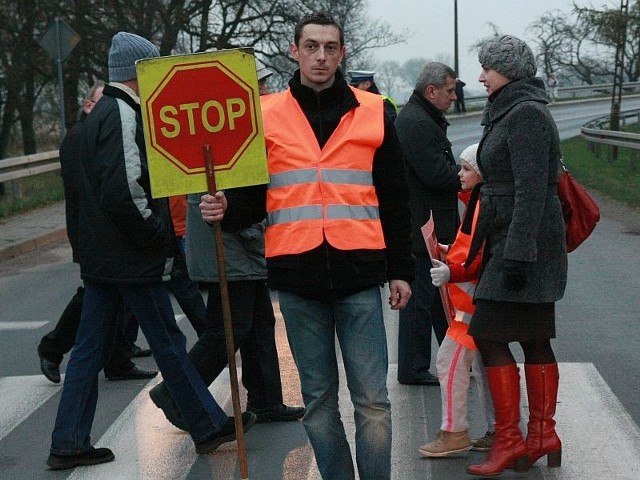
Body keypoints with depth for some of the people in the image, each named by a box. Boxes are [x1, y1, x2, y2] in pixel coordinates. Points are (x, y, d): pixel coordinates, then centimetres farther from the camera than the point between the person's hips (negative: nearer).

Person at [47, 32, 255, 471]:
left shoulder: (102, 113, 15)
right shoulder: (124, 116, -17)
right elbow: (124, 191, -27)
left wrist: (158, 230, 14)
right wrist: (159, 234, -15)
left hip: (100, 255, 9)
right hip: (133, 259, -9)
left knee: (91, 349, 10)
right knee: (169, 344, 3)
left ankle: (68, 444, 14)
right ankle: (209, 427, 17)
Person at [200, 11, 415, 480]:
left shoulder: (373, 113, 7)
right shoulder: (266, 116, 6)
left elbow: (394, 200, 10)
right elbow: (253, 194, 11)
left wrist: (400, 269, 8)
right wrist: (226, 210, -11)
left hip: (359, 273, -1)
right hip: (297, 276, 1)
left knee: (372, 400, 0)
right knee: (319, 400, 10)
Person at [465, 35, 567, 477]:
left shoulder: (525, 114, -14)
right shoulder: (511, 112, 17)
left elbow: (531, 190, -21)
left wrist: (518, 253, -25)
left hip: (523, 243, -10)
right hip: (512, 244, 10)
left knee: (490, 334, -10)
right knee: (534, 339, 10)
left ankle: (510, 439, -5)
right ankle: (543, 435, 15)